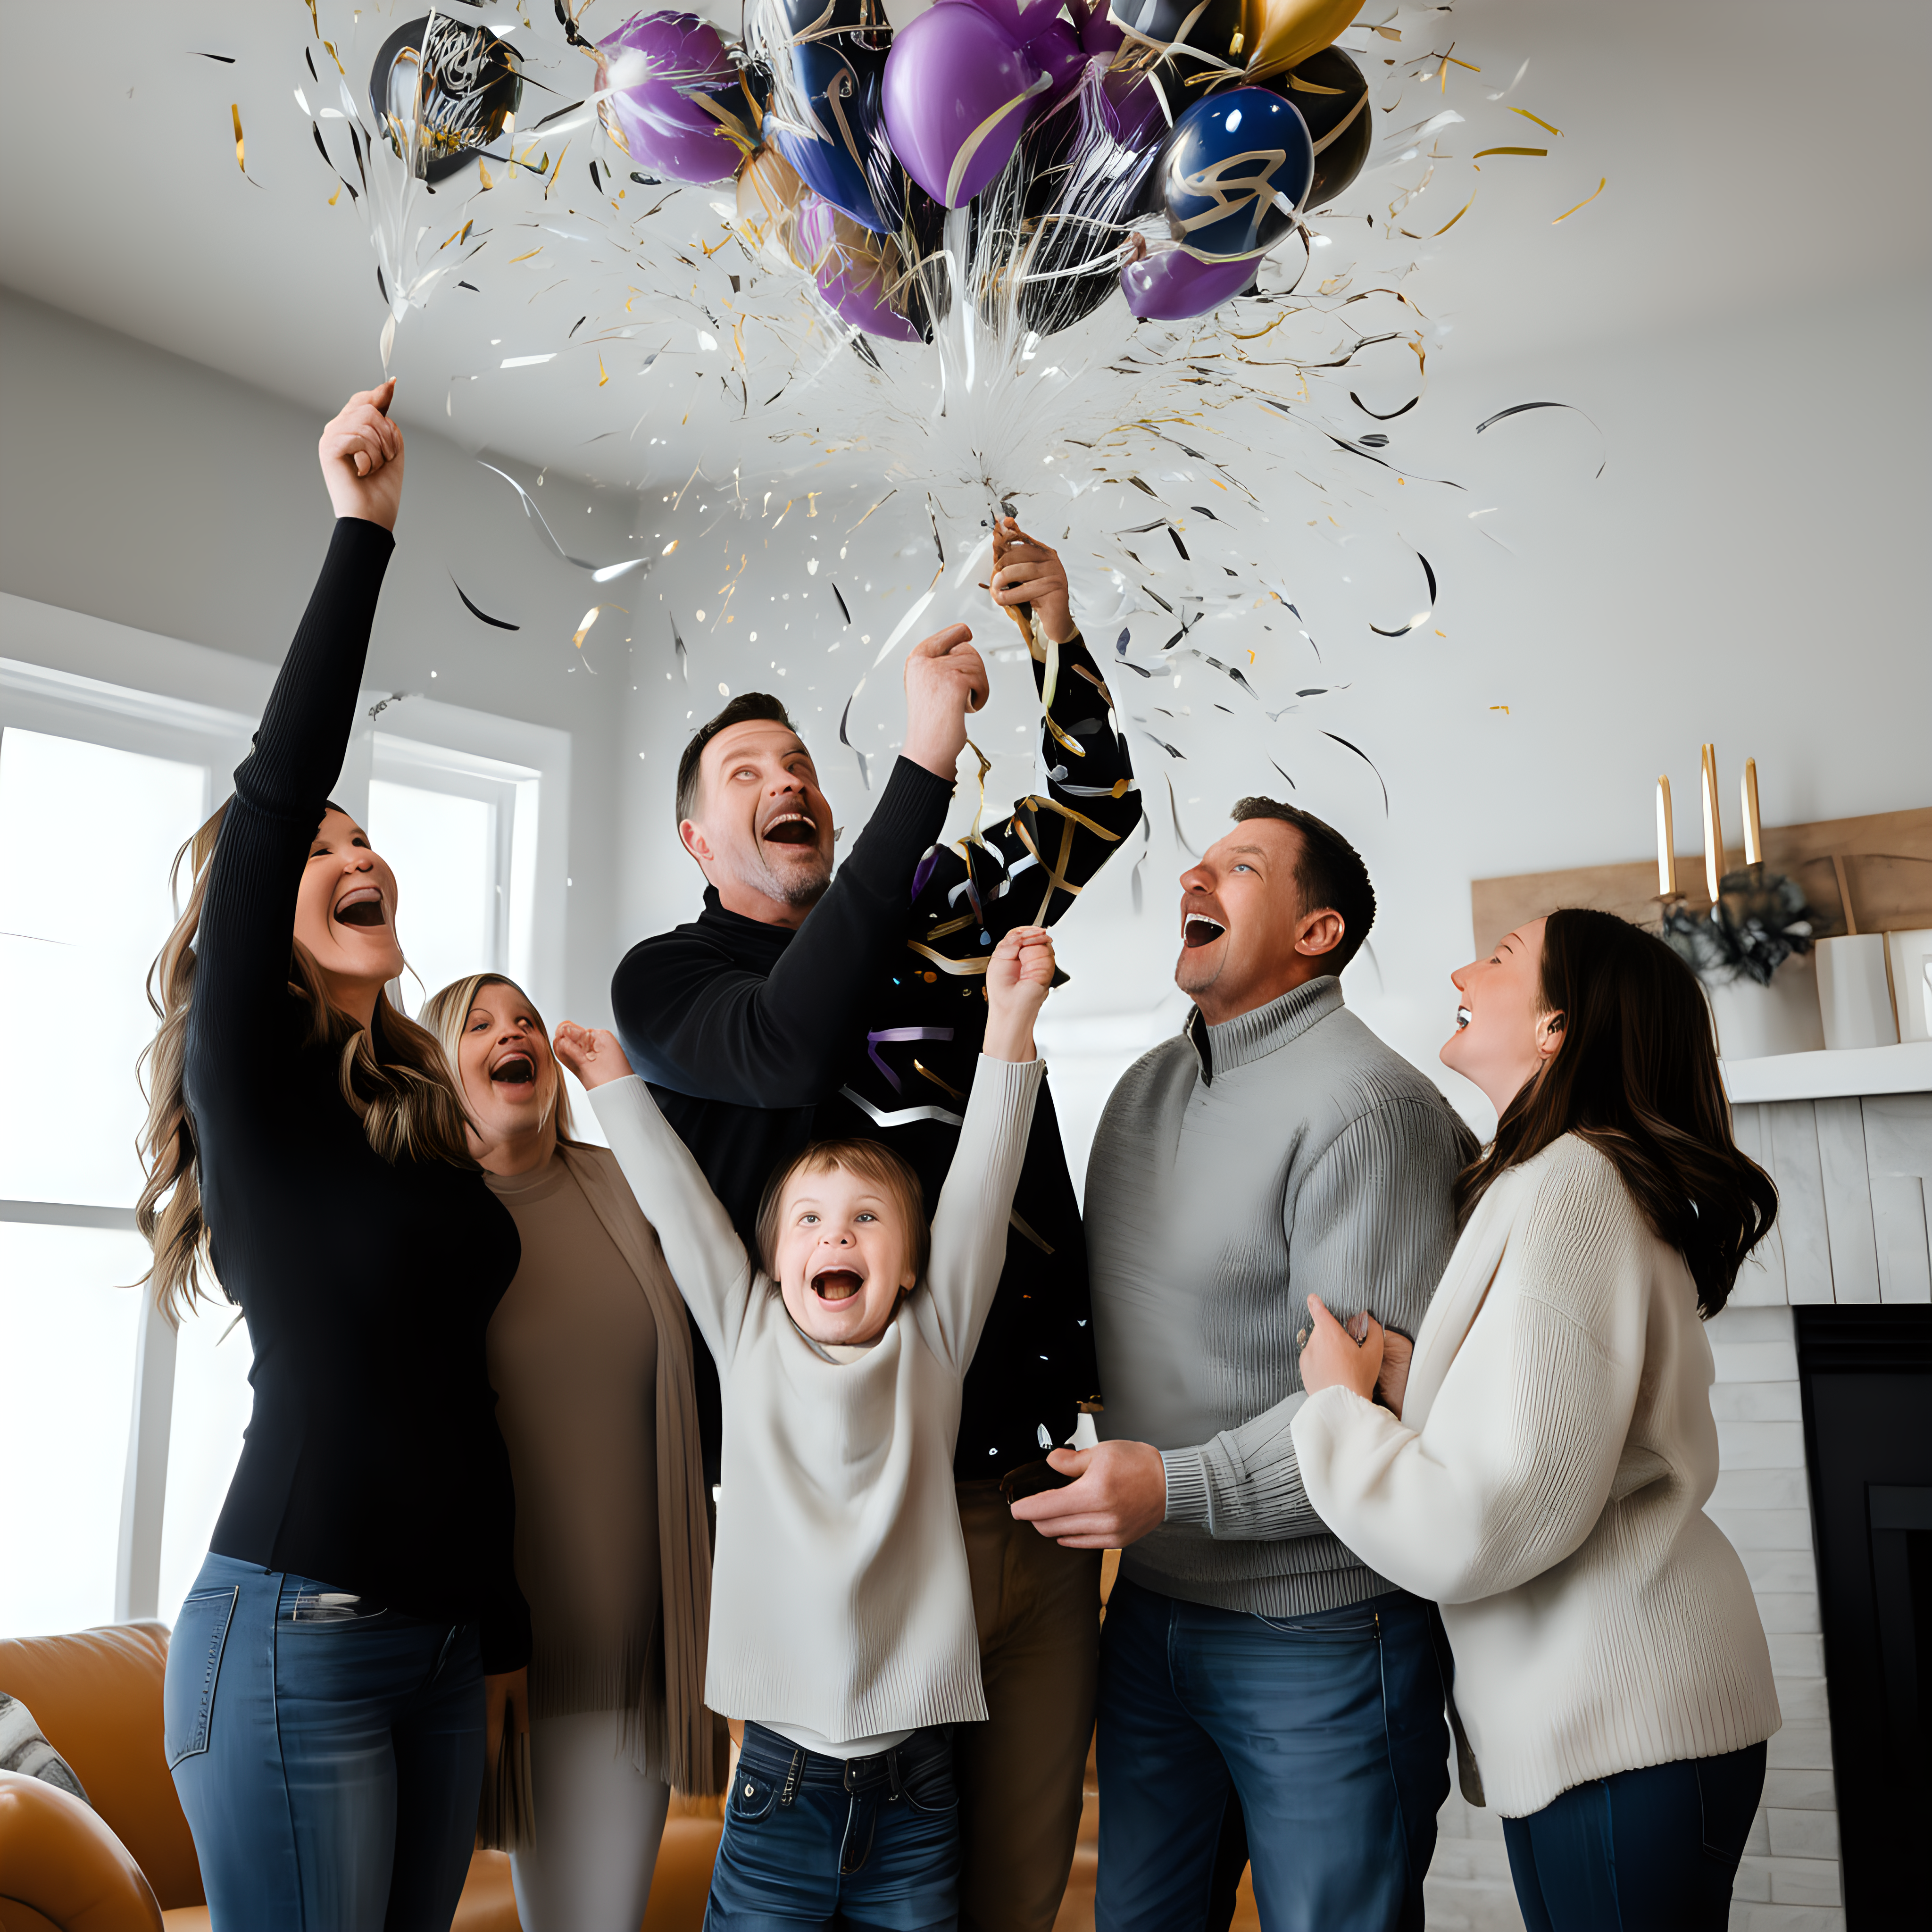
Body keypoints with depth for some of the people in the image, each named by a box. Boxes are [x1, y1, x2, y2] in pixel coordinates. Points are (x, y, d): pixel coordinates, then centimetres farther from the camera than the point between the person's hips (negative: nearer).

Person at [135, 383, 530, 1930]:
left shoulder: (422, 1110, 11)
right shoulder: (248, 1077, -7)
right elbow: (273, 787, -21)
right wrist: (363, 529, -19)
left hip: (442, 1639, 7)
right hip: (297, 1637, -7)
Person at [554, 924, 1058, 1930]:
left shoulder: (931, 1345, 2)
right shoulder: (748, 1338, 4)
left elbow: (980, 1185, -5)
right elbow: (679, 1204, 8)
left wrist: (1009, 1020, -10)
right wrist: (615, 1083, 13)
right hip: (780, 1772, 0)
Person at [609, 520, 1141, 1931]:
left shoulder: (935, 916, 14)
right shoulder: (668, 978, 0)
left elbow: (1099, 805, 22)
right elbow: (791, 1045, -22)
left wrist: (1057, 639, 3)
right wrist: (925, 759, -23)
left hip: (1035, 1491, 5)